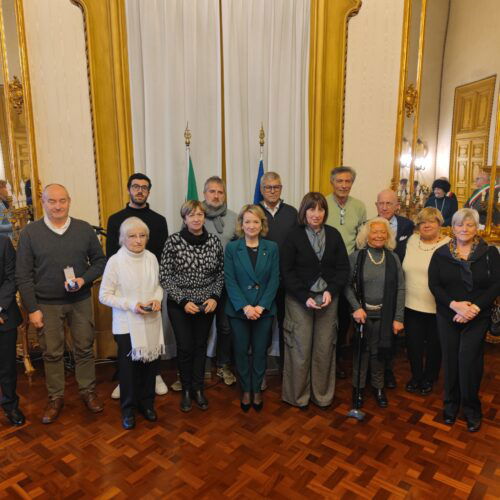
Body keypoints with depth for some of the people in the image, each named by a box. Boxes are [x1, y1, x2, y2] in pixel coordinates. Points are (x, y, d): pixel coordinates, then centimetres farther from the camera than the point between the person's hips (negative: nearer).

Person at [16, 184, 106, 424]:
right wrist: (32, 309, -6)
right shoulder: (30, 232, -5)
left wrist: (84, 279, -14)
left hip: (80, 301, 1)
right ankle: (55, 397, 29)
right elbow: (23, 275, -4)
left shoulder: (85, 229, -3)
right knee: (52, 353, 11)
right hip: (46, 304, 0)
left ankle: (88, 391, 29)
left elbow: (100, 260, 4)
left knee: (85, 348, 10)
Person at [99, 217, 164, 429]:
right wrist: (130, 304, -20)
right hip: (127, 325, -3)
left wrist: (157, 299, -9)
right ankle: (128, 409, 31)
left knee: (150, 364, 14)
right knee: (129, 368, 9)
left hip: (151, 323, 3)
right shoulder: (115, 261, -13)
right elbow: (104, 295, -9)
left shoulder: (151, 258, -2)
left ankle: (146, 403, 37)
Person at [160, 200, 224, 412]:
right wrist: (183, 301, -14)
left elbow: (221, 273, 5)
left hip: (206, 305, 2)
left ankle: (198, 389, 31)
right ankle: (186, 390, 27)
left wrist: (214, 297, -8)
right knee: (185, 347, 5)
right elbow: (164, 276, -9)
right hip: (180, 305, -2)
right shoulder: (173, 241, -12)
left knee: (201, 345, 13)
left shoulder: (214, 241, -4)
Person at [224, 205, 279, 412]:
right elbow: (230, 280, -7)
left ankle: (257, 390, 27)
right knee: (241, 351, 9)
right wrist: (245, 307, -16)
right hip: (238, 309, 0)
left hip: (264, 309, 1)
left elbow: (274, 279, -3)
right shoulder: (232, 247, -2)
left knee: (260, 351, 9)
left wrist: (261, 306, -12)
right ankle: (245, 390, 27)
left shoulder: (271, 248, 1)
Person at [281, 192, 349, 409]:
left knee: (325, 348, 5)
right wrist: (305, 297, -12)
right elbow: (287, 271, -4)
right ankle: (298, 395, 19)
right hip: (299, 299, -2)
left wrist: (331, 291, -9)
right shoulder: (293, 237, -3)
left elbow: (343, 267, 5)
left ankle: (322, 394, 23)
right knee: (301, 348, 1)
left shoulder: (334, 235, 5)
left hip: (328, 298, 3)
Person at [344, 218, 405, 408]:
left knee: (379, 351, 11)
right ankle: (358, 387, 25)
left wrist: (398, 318, -4)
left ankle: (378, 386, 31)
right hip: (362, 313, -1)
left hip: (384, 315, 2)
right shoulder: (356, 257, -4)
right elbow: (348, 285, -6)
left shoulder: (393, 258, 1)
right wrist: (356, 308, -17)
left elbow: (400, 289, 0)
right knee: (361, 351, 8)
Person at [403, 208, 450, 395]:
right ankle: (416, 376, 35)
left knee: (434, 345, 14)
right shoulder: (412, 240, 4)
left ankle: (429, 378, 36)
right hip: (412, 305, 4)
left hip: (437, 308, -3)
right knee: (413, 344, 13)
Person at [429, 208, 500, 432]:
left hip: (478, 317, -1)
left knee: (468, 360, -6)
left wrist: (474, 308, -16)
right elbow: (434, 284, -2)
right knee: (450, 360, 6)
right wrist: (455, 304, -16)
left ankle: (472, 409, 15)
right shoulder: (440, 254, 3)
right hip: (447, 316, 2)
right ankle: (451, 405, 24)